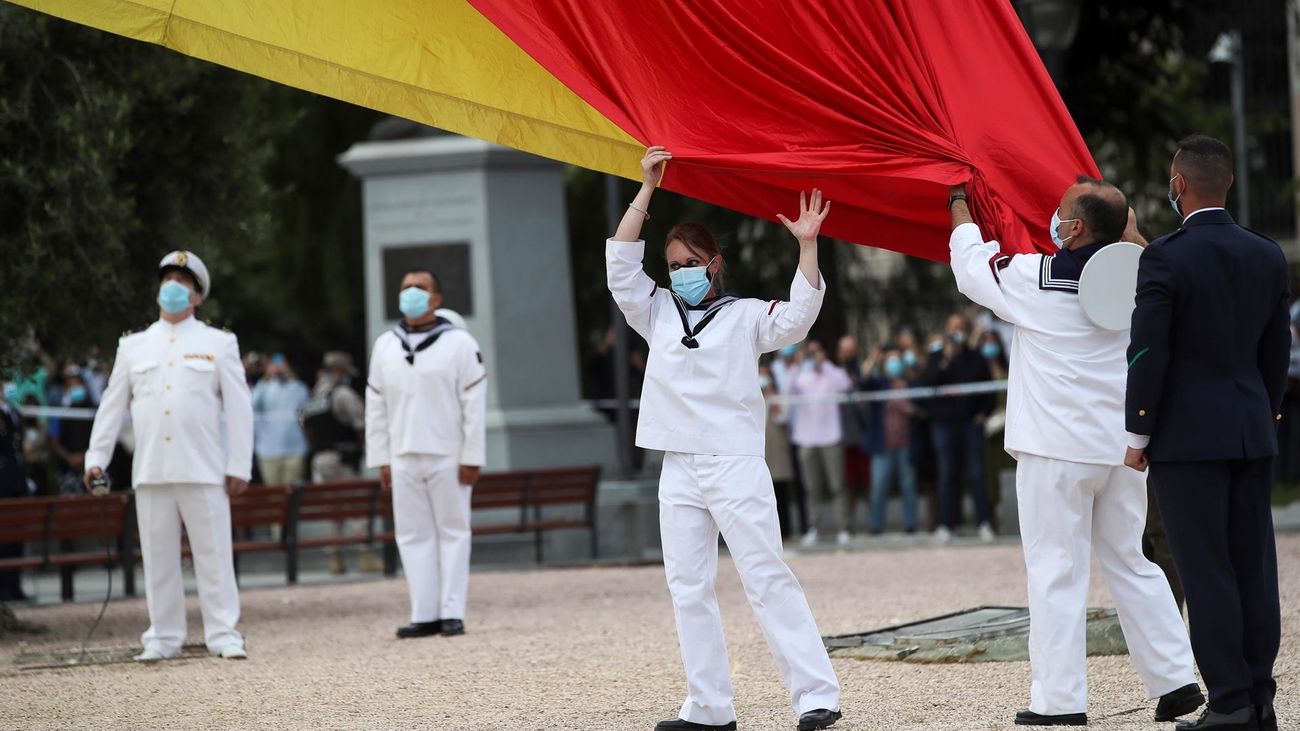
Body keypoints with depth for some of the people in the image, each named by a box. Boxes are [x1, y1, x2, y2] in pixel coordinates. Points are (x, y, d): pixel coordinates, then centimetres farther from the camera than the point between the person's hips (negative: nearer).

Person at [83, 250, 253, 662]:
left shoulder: (217, 344, 8)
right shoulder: (133, 347, 15)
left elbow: (239, 408, 4)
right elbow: (112, 406, 14)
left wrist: (239, 466, -3)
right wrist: (96, 457, 5)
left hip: (204, 471, -2)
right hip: (151, 472, 2)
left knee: (214, 555, -4)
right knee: (158, 558, 3)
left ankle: (224, 635, -1)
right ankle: (164, 637, 9)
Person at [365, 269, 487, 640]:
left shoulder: (459, 344, -2)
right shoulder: (385, 346, 11)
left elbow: (474, 404, -5)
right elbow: (376, 406, 12)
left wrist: (472, 457, -10)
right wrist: (381, 459, 7)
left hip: (448, 457, -4)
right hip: (404, 457, 4)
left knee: (453, 532, -1)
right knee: (413, 535, 3)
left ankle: (452, 613, 1)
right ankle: (425, 615, 5)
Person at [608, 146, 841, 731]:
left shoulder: (746, 316, 4)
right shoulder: (658, 314, 15)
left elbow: (799, 315, -12)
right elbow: (621, 264, 6)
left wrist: (807, 245, -19)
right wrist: (647, 190, 2)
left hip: (735, 464, -5)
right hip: (678, 471, 5)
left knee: (766, 579, -9)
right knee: (688, 589, 3)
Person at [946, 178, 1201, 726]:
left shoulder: (1036, 279, -10)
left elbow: (971, 266, 8)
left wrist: (959, 204, 24)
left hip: (1056, 452, -5)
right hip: (1121, 447, 5)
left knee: (1055, 571, -1)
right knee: (1129, 563, 15)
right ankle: (1175, 679, 12)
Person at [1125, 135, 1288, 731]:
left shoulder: (1164, 259, -12)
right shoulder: (1267, 257, 6)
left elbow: (1147, 354, -14)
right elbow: (1277, 352, 12)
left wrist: (1137, 436, -6)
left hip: (1187, 435, -6)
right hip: (1253, 434, 6)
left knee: (1205, 571, -4)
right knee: (1254, 566, 7)